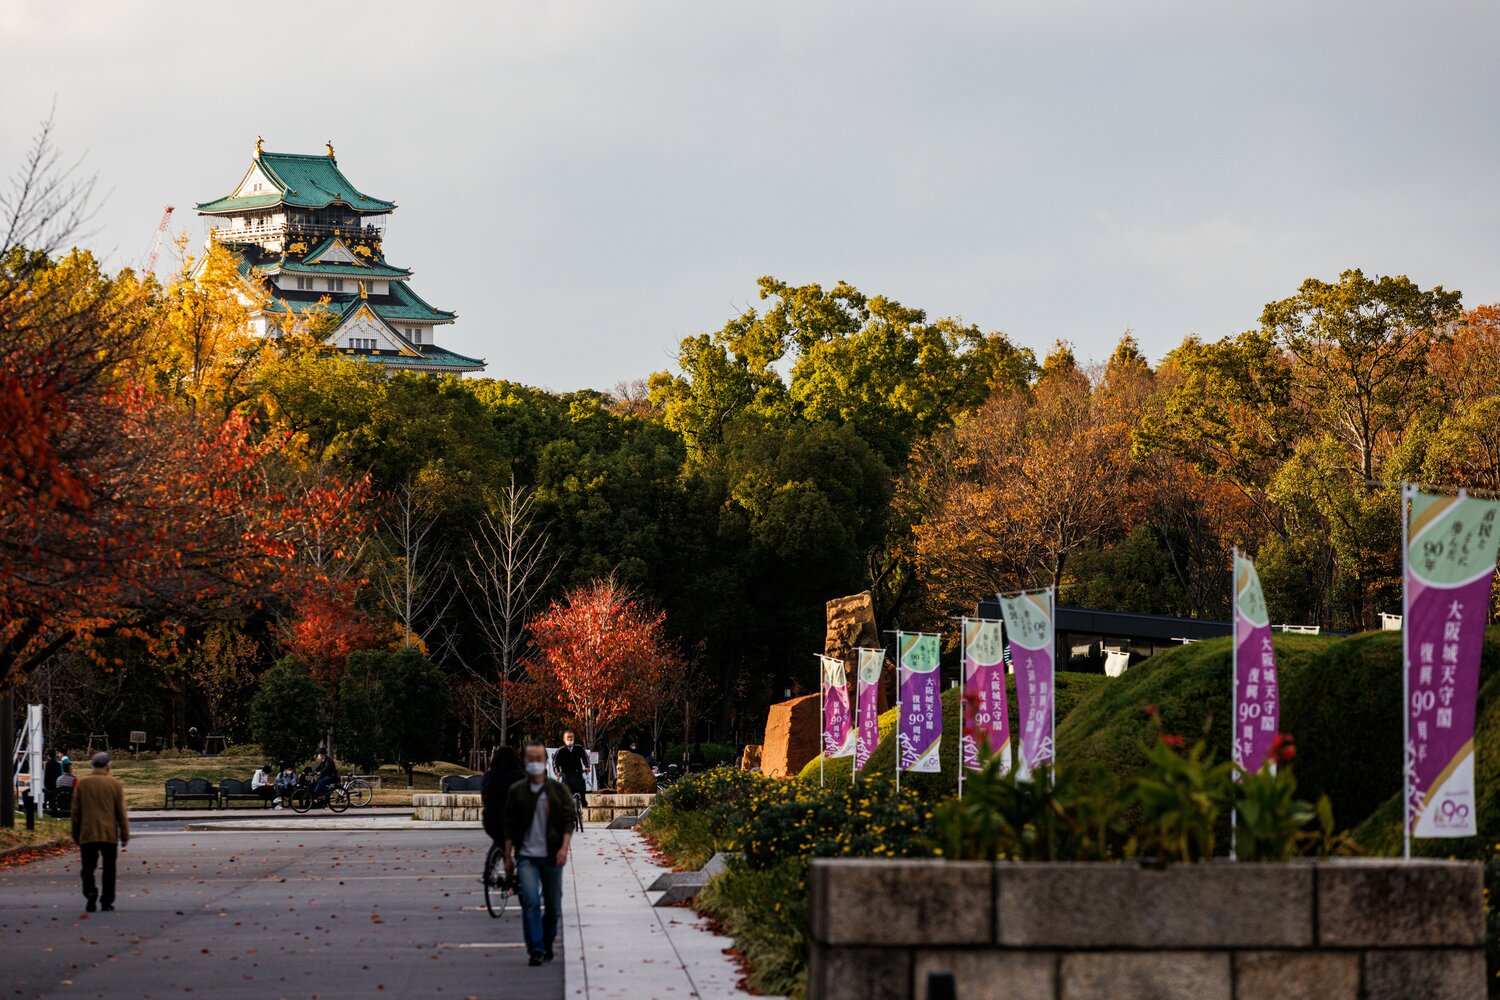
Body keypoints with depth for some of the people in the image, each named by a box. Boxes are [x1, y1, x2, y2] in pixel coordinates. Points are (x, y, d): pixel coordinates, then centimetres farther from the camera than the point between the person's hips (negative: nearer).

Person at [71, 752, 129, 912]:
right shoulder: (116, 785, -3)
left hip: (87, 834, 1)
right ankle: (107, 902, 7)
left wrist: (76, 835, 14)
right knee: (109, 869, 8)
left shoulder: (81, 784, 1)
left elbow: (75, 812, 5)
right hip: (109, 834, -1)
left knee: (88, 868, 5)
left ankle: (90, 892, -20)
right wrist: (124, 836, 6)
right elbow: (121, 813, -1)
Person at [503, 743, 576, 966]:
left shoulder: (558, 790, 5)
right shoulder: (516, 791, 6)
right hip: (526, 856, -1)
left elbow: (568, 820, 1)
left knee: (552, 906, 8)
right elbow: (510, 827, 9)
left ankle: (547, 946, 26)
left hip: (551, 857, 1)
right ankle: (535, 950, -18)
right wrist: (508, 857, 7)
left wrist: (564, 847, -13)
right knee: (530, 902, -17)